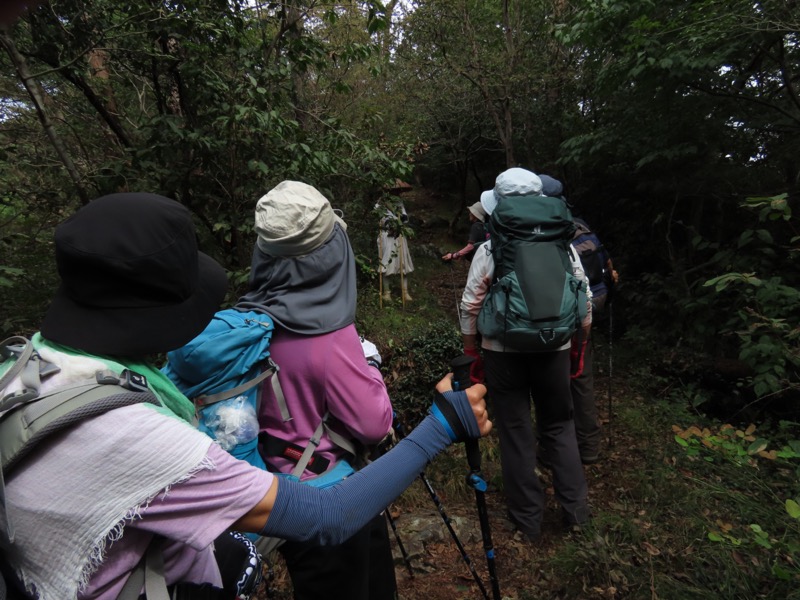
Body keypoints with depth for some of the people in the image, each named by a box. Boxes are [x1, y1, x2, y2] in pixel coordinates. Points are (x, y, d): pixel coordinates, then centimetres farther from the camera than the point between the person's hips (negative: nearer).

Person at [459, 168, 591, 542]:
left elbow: (470, 308, -7)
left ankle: (528, 519, 24)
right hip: (554, 349, 3)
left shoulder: (490, 250, -8)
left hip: (504, 352, -2)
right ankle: (575, 508, 28)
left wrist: (470, 352, 4)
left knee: (516, 432, 10)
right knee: (559, 425, 21)